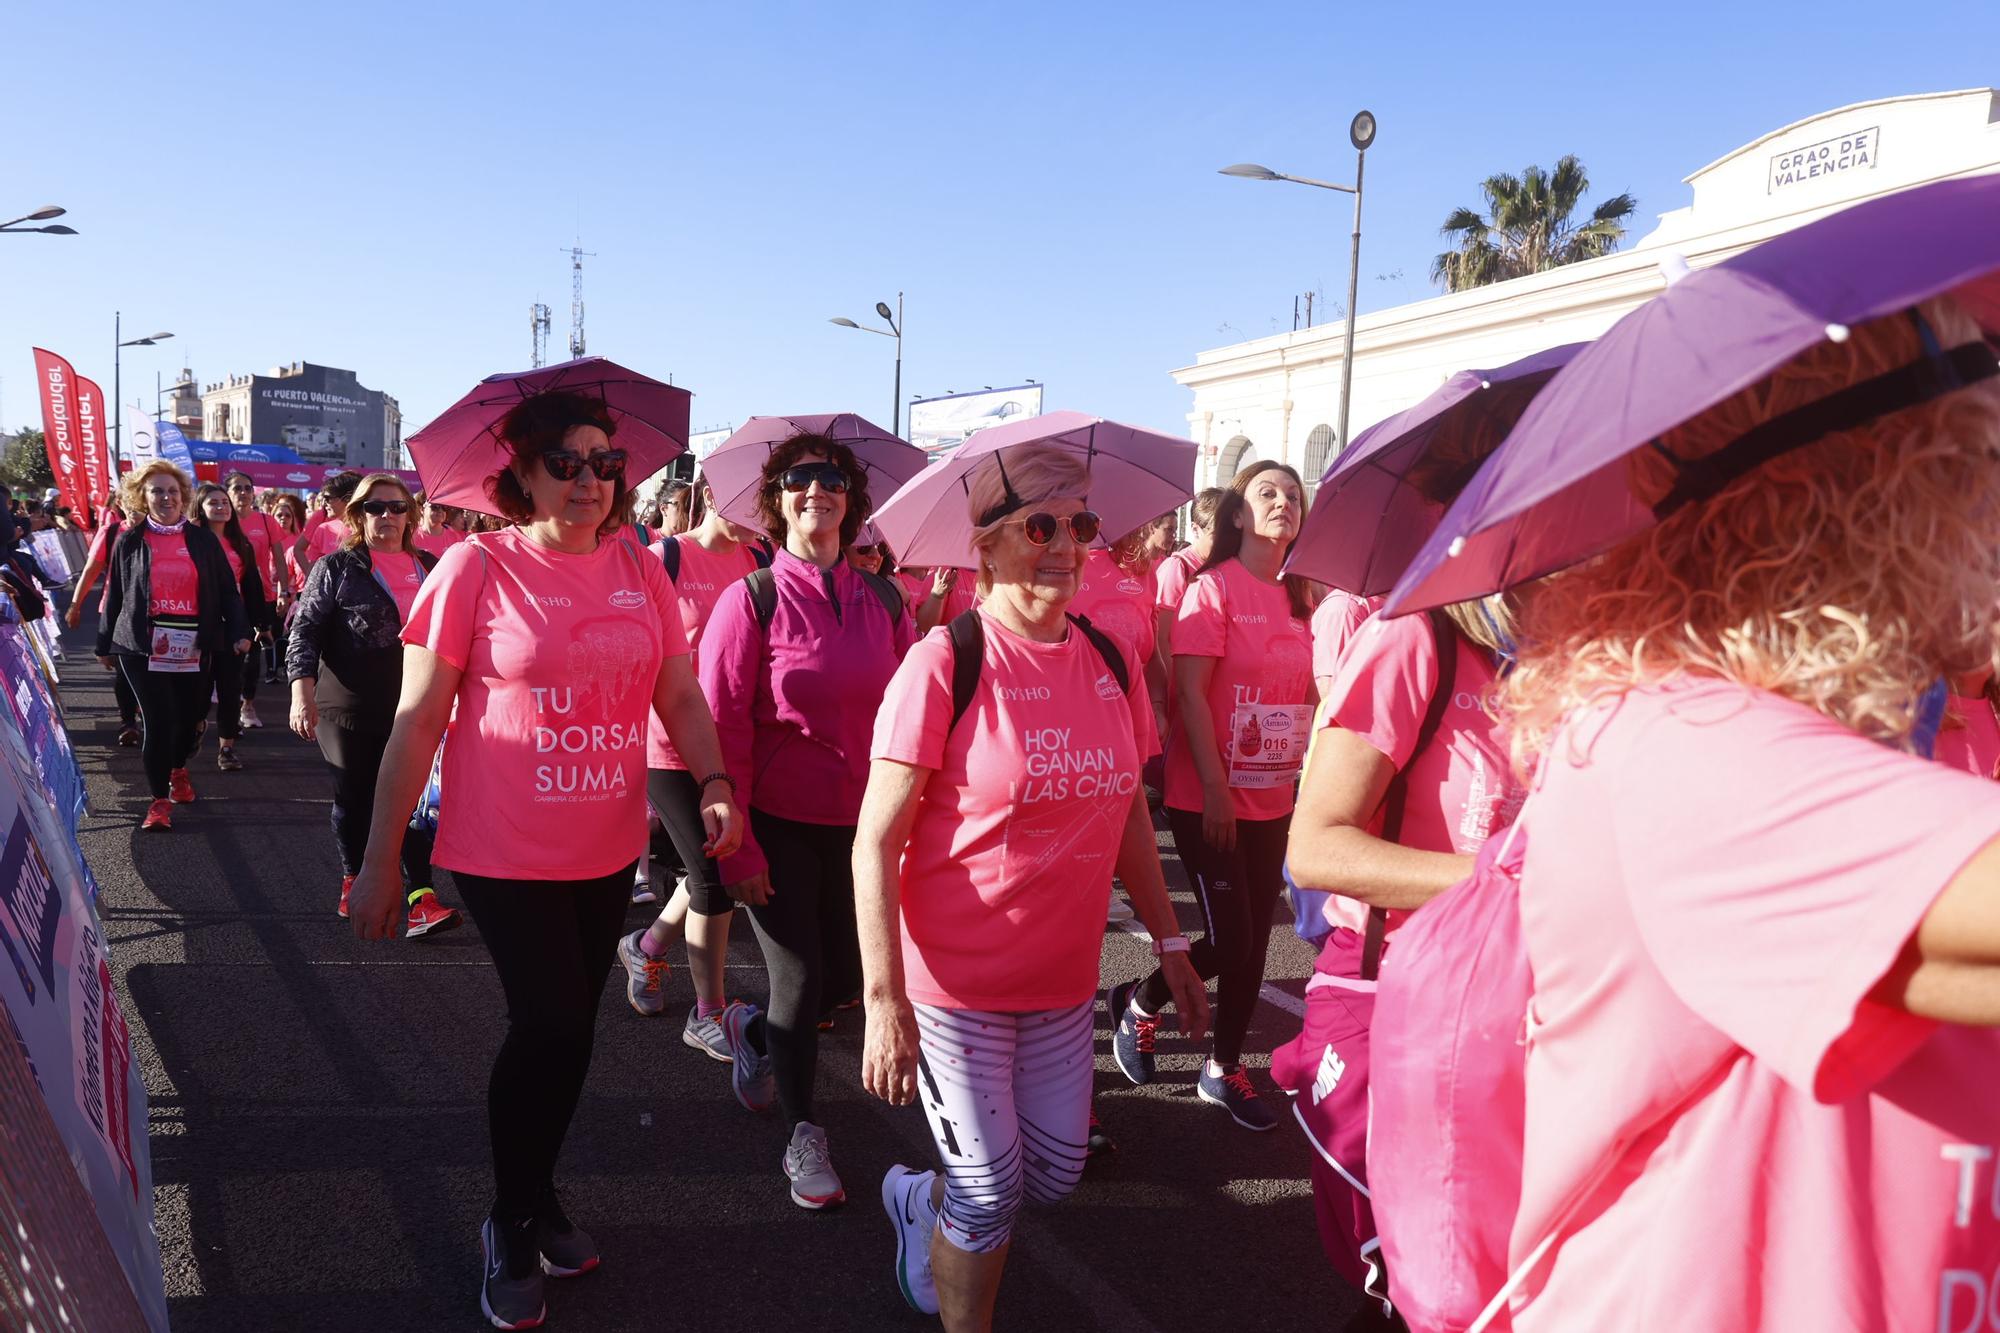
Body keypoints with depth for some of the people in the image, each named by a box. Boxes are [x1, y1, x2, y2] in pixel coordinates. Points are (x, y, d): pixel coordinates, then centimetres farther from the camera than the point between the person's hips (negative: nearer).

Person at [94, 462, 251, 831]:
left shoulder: (202, 539, 6)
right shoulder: (129, 541, 5)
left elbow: (227, 590, 6)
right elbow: (114, 595, 9)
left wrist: (240, 632, -4)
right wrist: (105, 644, 12)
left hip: (195, 646, 2)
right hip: (143, 646, -1)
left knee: (190, 717, 8)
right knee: (158, 720, -7)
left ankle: (178, 768, 40)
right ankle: (159, 798, 6)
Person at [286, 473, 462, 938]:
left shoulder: (429, 567, 10)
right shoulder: (337, 568, 0)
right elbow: (305, 630, -5)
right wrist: (302, 691, -16)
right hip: (350, 707, -2)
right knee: (354, 799, 11)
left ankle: (421, 897, -7)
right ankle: (353, 878, 32)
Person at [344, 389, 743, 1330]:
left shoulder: (641, 572, 2)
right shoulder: (478, 566, -11)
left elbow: (680, 697, 6)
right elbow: (417, 720, -9)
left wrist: (715, 781, -13)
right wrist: (380, 859, -9)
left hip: (608, 852, 5)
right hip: (504, 853, -4)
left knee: (564, 1029, 16)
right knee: (553, 1026, -3)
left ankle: (533, 1201, 40)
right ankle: (513, 1224, 24)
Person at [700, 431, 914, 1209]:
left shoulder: (883, 602, 1)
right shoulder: (751, 601, -10)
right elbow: (722, 729, -11)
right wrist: (735, 848, -12)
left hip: (857, 824, 4)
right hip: (778, 826, -4)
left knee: (846, 975, 13)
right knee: (800, 979, 3)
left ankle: (752, 1031, 46)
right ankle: (803, 1132, 28)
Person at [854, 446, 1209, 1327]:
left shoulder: (1112, 661, 2)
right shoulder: (944, 664, -16)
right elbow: (875, 843, -16)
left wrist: (1168, 943, 12)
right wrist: (884, 1000, -20)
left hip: (1063, 979, 6)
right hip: (957, 980, -6)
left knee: (1055, 1174, 16)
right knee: (991, 1195, 3)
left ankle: (921, 1199, 45)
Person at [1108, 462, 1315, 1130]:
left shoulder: (1299, 599, 9)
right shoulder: (1214, 587, -11)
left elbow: (1308, 694, 13)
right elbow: (1190, 692, -15)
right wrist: (1215, 788, -18)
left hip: (1271, 799, 6)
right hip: (1208, 797, -6)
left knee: (1254, 938, 11)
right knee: (1230, 939, -4)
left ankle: (1224, 1068, 27)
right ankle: (1139, 1003, 23)